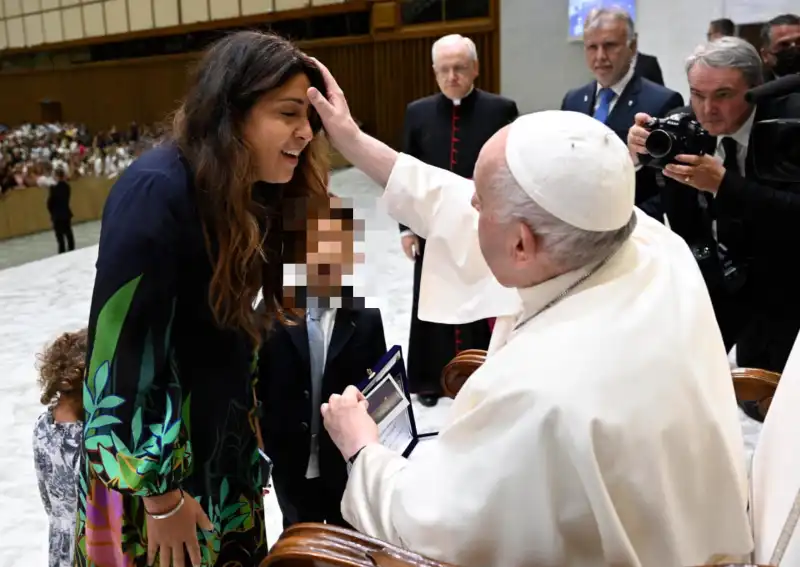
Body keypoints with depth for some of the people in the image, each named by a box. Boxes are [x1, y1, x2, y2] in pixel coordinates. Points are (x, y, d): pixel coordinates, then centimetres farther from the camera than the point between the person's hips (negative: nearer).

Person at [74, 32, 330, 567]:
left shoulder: (255, 195, 0)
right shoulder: (155, 192, -24)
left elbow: (235, 331, 6)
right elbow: (124, 352, -23)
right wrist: (162, 496, -17)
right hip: (151, 461, -7)